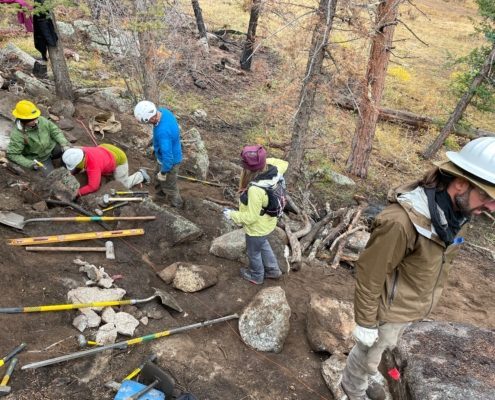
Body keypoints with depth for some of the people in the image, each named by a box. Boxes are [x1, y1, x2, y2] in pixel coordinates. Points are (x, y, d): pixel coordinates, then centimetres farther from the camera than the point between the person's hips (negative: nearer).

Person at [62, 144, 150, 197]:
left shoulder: (93, 165, -43)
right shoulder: (80, 152, -23)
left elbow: (93, 187, -41)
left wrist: (78, 192, -37)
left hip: (118, 158, -8)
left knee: (122, 186, 1)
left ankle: (141, 175, 20)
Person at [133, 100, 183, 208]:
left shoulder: (163, 132, -44)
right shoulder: (163, 111, -16)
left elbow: (168, 157, -37)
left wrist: (163, 172, -19)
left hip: (170, 161, -9)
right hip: (169, 154, 9)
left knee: (170, 186, 17)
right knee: (159, 176, 33)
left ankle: (176, 205, 42)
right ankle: (163, 193, 60)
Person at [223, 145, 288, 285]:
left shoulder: (255, 190, -42)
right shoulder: (273, 169, -21)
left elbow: (251, 217, -31)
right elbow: (284, 164, 4)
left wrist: (232, 214, -17)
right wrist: (265, 160, -2)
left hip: (257, 228, -7)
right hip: (268, 222, 7)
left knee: (254, 252, 24)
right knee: (263, 244, 35)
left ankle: (256, 276, 51)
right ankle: (272, 270, 54)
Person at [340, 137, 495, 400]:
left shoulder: (454, 214, -11)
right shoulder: (402, 221, -37)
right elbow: (369, 275, -26)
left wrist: (422, 302, 18)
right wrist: (366, 323, -15)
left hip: (412, 309, 8)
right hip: (388, 310, -7)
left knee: (382, 350, 30)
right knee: (368, 356, 20)